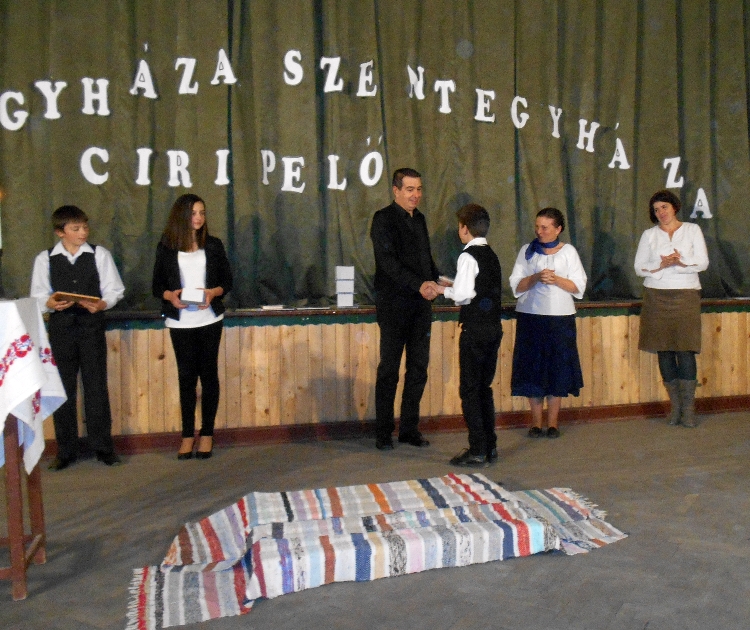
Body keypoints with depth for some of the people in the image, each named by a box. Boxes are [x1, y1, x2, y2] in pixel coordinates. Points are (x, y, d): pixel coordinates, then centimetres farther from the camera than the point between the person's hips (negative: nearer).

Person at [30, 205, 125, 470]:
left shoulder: (99, 254, 2)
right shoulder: (45, 259, 5)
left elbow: (114, 289, 2)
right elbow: (38, 296, 5)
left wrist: (102, 304, -17)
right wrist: (50, 303, -16)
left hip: (92, 325, -1)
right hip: (60, 326, 1)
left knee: (96, 386, 1)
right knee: (63, 388, 5)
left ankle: (103, 446, 13)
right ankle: (66, 450, 17)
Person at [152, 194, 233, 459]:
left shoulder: (213, 245, 5)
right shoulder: (166, 247, 3)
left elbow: (227, 281, 6)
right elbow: (157, 285, 5)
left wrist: (214, 292, -14)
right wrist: (170, 295, -16)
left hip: (210, 320, 1)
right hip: (180, 323, 0)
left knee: (208, 374, 4)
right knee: (186, 376, 4)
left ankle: (207, 433, 14)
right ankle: (187, 435, 14)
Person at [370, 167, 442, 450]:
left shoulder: (419, 218, 16)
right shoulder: (384, 219, -6)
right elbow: (388, 261, -17)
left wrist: (436, 279, 3)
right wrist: (419, 285, -26)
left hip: (420, 304, 7)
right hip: (394, 304, -7)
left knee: (418, 369, 8)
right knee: (389, 369, 0)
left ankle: (410, 428, 18)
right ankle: (383, 432, 10)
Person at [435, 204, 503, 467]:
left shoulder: (468, 256, -12)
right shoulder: (491, 255, 13)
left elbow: (463, 294, -19)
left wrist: (445, 290, -2)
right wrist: (454, 285, 17)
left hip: (474, 329, -8)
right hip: (494, 327, 8)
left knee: (469, 389, -2)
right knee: (485, 387, 15)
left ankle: (477, 452, 0)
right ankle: (490, 447, 20)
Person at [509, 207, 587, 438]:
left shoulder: (568, 251, 7)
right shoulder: (527, 251, 9)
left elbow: (579, 287, 2)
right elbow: (516, 286, 2)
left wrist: (556, 279, -13)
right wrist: (536, 277, -14)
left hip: (560, 317, -1)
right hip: (530, 317, 1)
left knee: (558, 369, 1)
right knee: (532, 370, 1)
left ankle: (552, 422, 11)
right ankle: (536, 422, 11)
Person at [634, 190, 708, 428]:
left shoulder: (692, 230, 8)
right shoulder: (649, 234, 11)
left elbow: (703, 263, 0)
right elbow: (639, 267, 4)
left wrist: (681, 262, -17)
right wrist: (661, 265, -13)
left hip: (686, 296, -1)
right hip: (657, 298, 2)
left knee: (686, 350, -8)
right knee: (664, 351, 0)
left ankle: (688, 409, -3)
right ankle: (675, 406, 8)